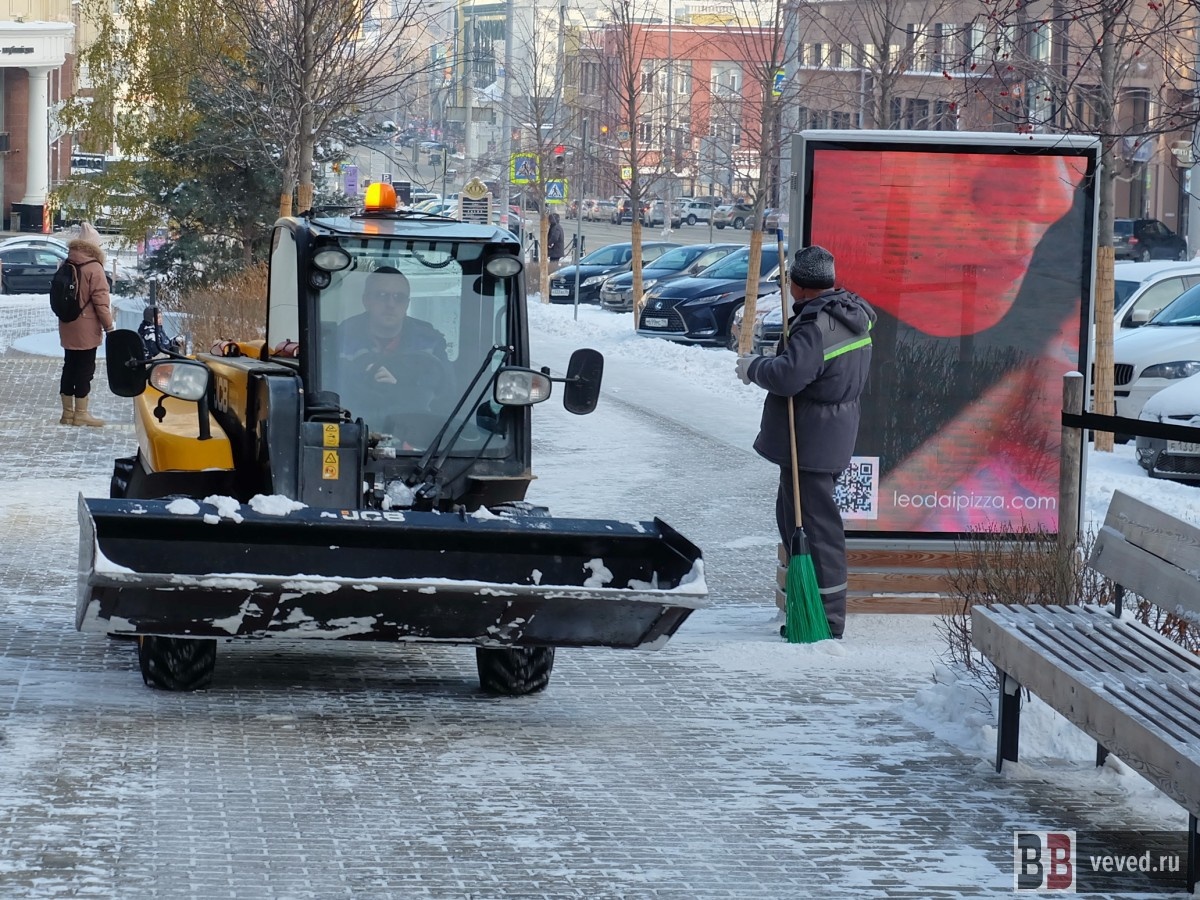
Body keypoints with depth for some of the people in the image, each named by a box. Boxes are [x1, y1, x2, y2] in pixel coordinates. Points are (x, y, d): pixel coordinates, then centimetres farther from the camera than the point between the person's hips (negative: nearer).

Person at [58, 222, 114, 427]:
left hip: (67, 327, 7)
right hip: (86, 328, -7)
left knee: (70, 367, 13)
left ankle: (68, 412, 17)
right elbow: (100, 300, -16)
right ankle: (80, 413, 3)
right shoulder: (94, 268, -15)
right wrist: (108, 325, -10)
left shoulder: (67, 266, 8)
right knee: (85, 369, 0)